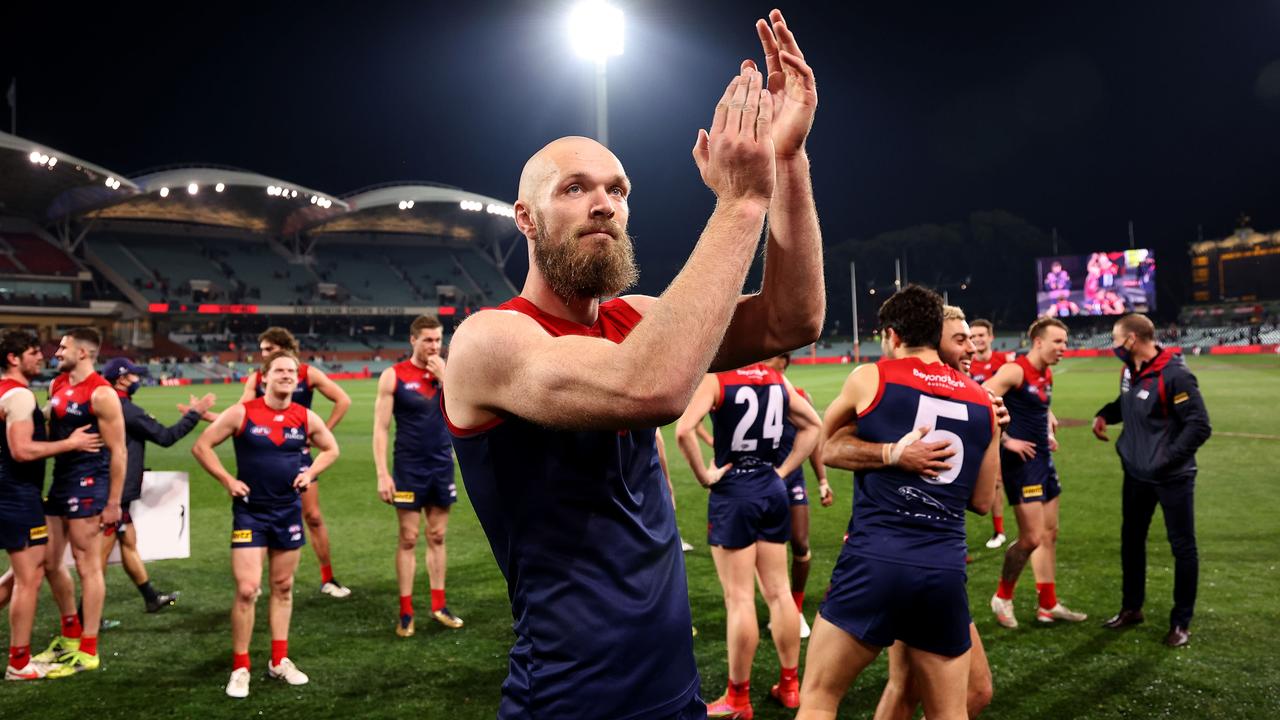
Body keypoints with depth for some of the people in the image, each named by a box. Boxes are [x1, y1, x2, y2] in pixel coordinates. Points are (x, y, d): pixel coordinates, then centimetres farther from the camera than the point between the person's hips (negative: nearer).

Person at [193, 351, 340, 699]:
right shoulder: (242, 413, -8)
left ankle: (279, 661, 25)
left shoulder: (306, 418, 0)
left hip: (288, 512, 4)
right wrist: (228, 480, -10)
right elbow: (202, 446, -3)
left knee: (282, 588, 12)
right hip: (250, 512, -3)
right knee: (247, 590, -8)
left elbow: (331, 449, 15)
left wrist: (309, 473, 0)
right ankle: (240, 667, 8)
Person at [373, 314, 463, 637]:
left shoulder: (448, 372, 4)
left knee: (437, 537, 11)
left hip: (442, 466, 3)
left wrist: (444, 378, -14)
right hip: (409, 468, -3)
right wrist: (382, 474, -13)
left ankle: (439, 606, 19)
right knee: (408, 540, 2)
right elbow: (380, 428, -7)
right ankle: (406, 613, 10)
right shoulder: (394, 376, -6)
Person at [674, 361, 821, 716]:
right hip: (772, 489, 5)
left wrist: (704, 475, -13)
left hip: (733, 493, -5)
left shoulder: (715, 379, -13)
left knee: (740, 599, 2)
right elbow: (813, 424, 13)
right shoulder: (777, 378, 4)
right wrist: (783, 471, 11)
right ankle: (789, 685, 25)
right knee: (778, 592, 14)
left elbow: (683, 431, -26)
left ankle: (738, 698, 13)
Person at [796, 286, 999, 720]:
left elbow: (827, 446, 15)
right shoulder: (983, 403, 11)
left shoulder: (870, 379, 1)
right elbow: (982, 501, 17)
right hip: (945, 570, 4)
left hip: (875, 562, -4)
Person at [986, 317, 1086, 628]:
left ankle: (1048, 605, 26)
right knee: (1032, 537, -7)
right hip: (1021, 461, -9)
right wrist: (1005, 440, -22)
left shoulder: (1046, 375, 10)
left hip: (1043, 460, 9)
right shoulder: (1014, 371, -17)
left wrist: (1049, 433, 12)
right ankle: (1003, 597, 13)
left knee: (1049, 534, 14)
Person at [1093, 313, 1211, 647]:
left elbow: (1200, 426, -21)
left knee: (1182, 546, 6)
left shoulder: (1174, 374, -22)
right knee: (1131, 540, 17)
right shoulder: (1130, 371, 2)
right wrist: (1105, 414, 1)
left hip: (1172, 478, -8)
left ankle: (1181, 622, 19)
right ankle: (1131, 608, 32)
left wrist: (1167, 458, -22)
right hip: (1136, 474, 8)